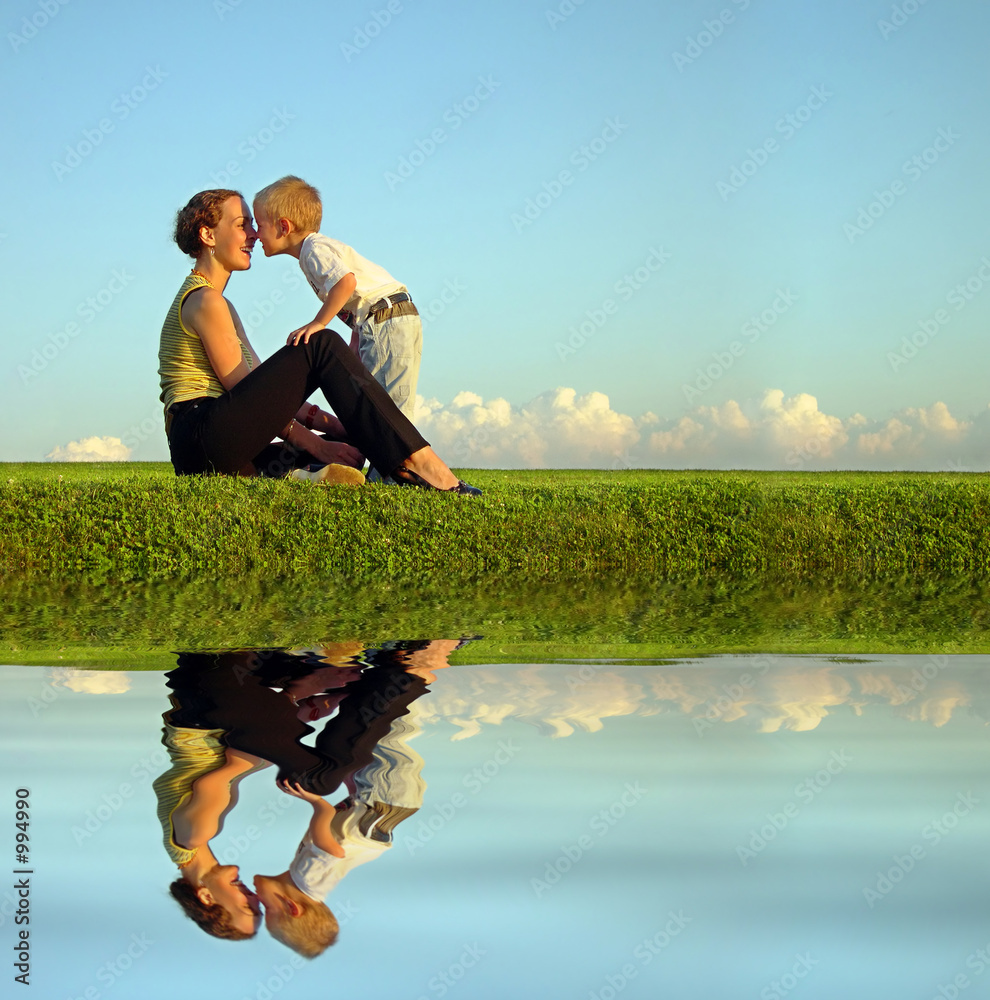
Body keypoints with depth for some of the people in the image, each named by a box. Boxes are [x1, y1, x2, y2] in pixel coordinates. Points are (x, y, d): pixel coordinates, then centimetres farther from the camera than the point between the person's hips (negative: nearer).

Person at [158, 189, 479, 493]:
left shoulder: (221, 306, 28)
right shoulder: (205, 300, -3)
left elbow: (266, 391, 20)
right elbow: (242, 390, -9)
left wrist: (332, 424, 8)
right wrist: (314, 444, -9)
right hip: (201, 436, -10)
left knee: (349, 450, 6)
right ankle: (417, 462, -27)